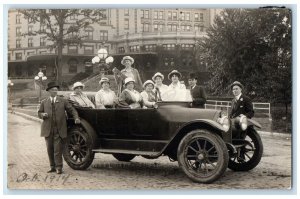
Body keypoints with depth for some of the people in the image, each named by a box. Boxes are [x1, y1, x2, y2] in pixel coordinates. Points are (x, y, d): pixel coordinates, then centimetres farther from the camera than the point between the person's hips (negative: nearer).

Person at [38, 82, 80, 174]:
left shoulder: (63, 101, 8)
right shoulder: (44, 102, 12)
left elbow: (72, 110, 7)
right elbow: (39, 113, 15)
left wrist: (76, 118, -9)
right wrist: (42, 115, -8)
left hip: (59, 129, -2)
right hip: (48, 129, 2)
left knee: (58, 149, -7)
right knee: (50, 149, 7)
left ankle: (59, 167, -2)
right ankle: (52, 166, 18)